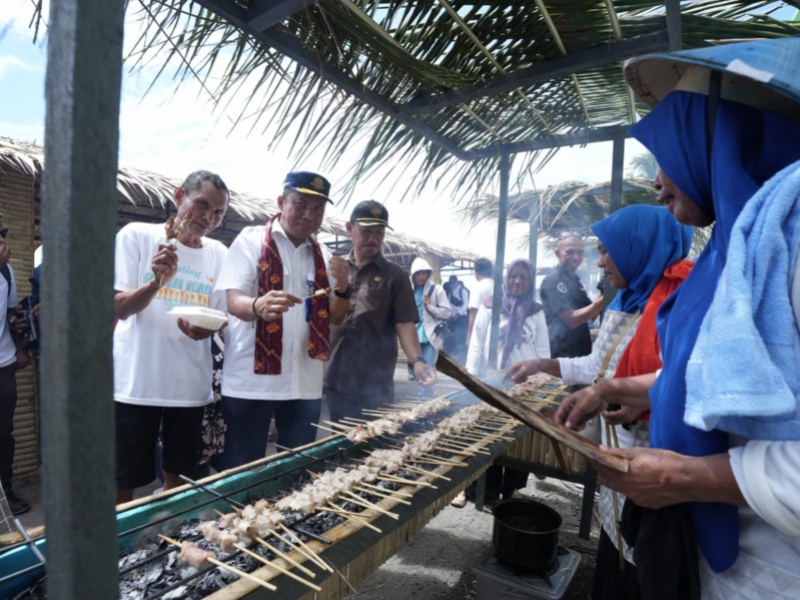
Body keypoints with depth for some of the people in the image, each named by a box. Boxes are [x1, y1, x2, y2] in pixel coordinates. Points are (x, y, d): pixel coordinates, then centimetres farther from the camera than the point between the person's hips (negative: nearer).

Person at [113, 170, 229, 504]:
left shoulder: (220, 254, 4)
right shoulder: (138, 235, -3)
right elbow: (119, 309, -7)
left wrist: (203, 330, -16)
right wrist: (157, 281, -26)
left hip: (191, 385, 3)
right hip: (136, 383, -3)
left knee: (179, 479, 16)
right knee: (123, 485, 7)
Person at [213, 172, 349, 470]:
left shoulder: (323, 255, 9)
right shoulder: (251, 240, -3)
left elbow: (334, 317, 9)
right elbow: (234, 301, -14)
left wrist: (342, 289, -12)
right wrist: (258, 306, -37)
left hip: (305, 384, 4)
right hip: (250, 381, -4)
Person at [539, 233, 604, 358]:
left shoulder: (576, 281, 15)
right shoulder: (552, 281, -13)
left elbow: (591, 316, 14)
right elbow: (571, 319, -20)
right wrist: (603, 300, -24)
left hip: (581, 351, 9)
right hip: (562, 353, -9)